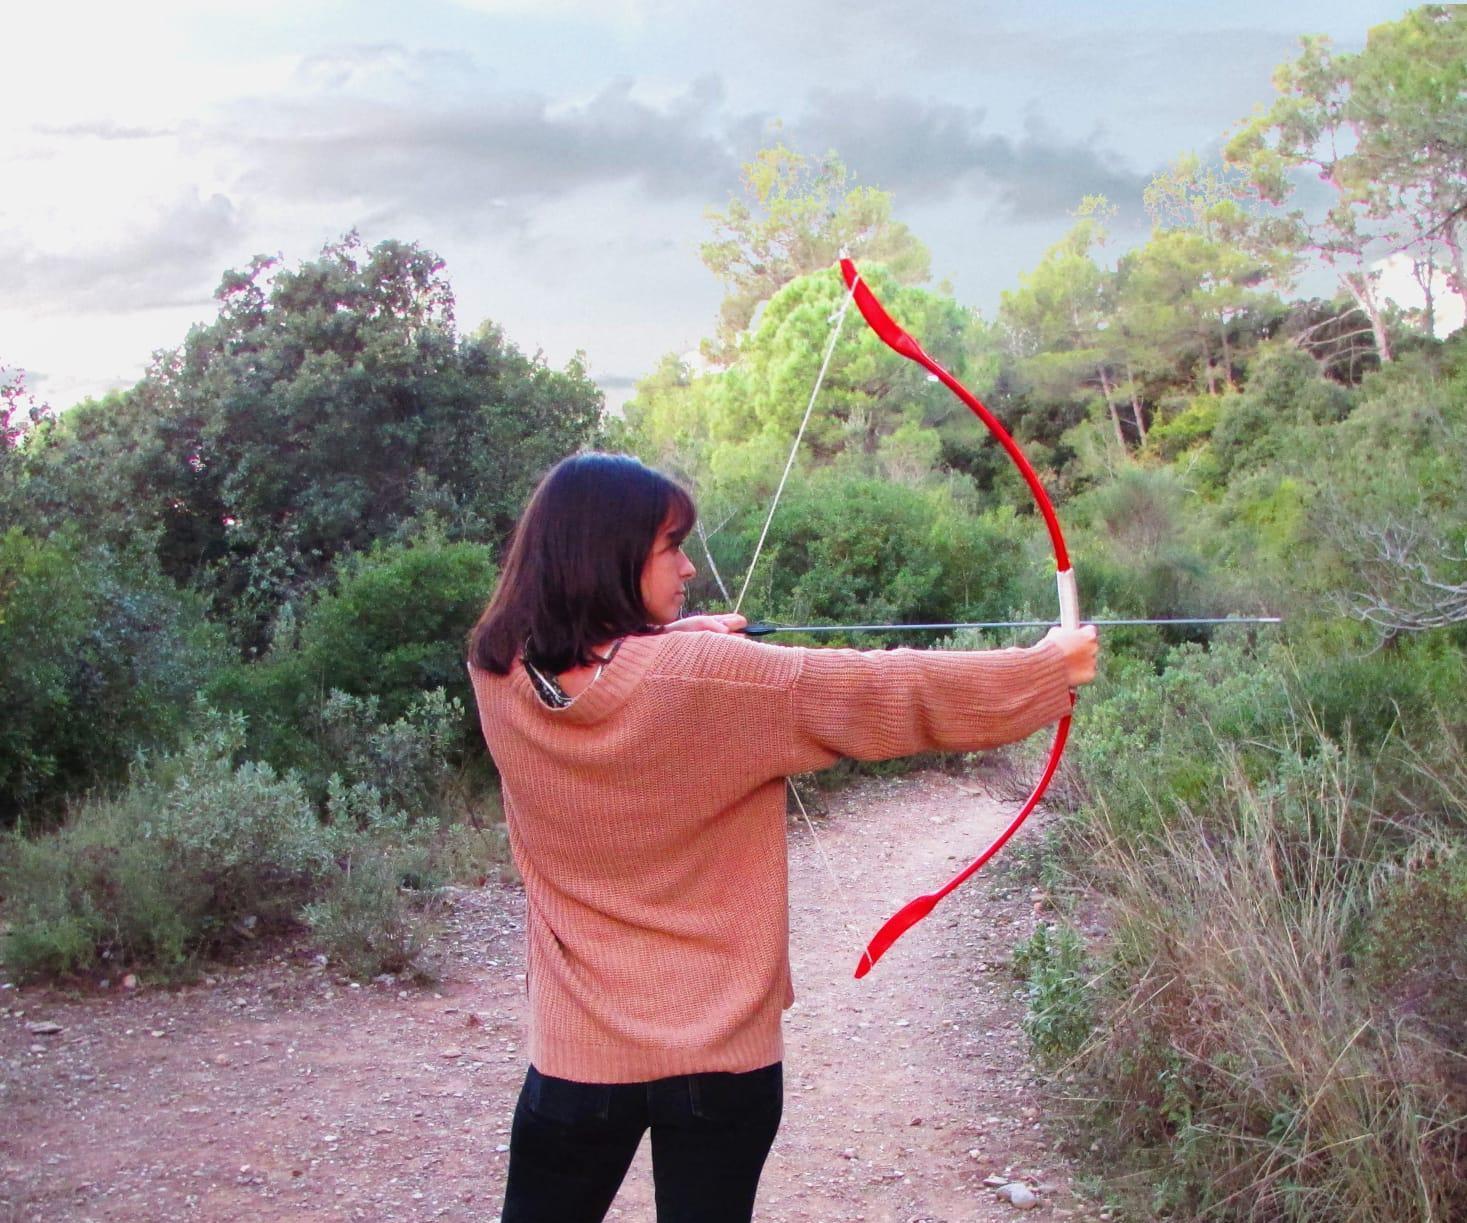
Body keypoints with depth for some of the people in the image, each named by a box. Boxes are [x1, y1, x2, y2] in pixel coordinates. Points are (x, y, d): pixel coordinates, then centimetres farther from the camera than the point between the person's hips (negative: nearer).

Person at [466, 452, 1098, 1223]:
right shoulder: (712, 679, -19)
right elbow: (888, 692, -11)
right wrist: (1050, 666, -1)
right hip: (719, 1046, -2)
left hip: (576, 1047, 3)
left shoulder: (499, 678, -8)